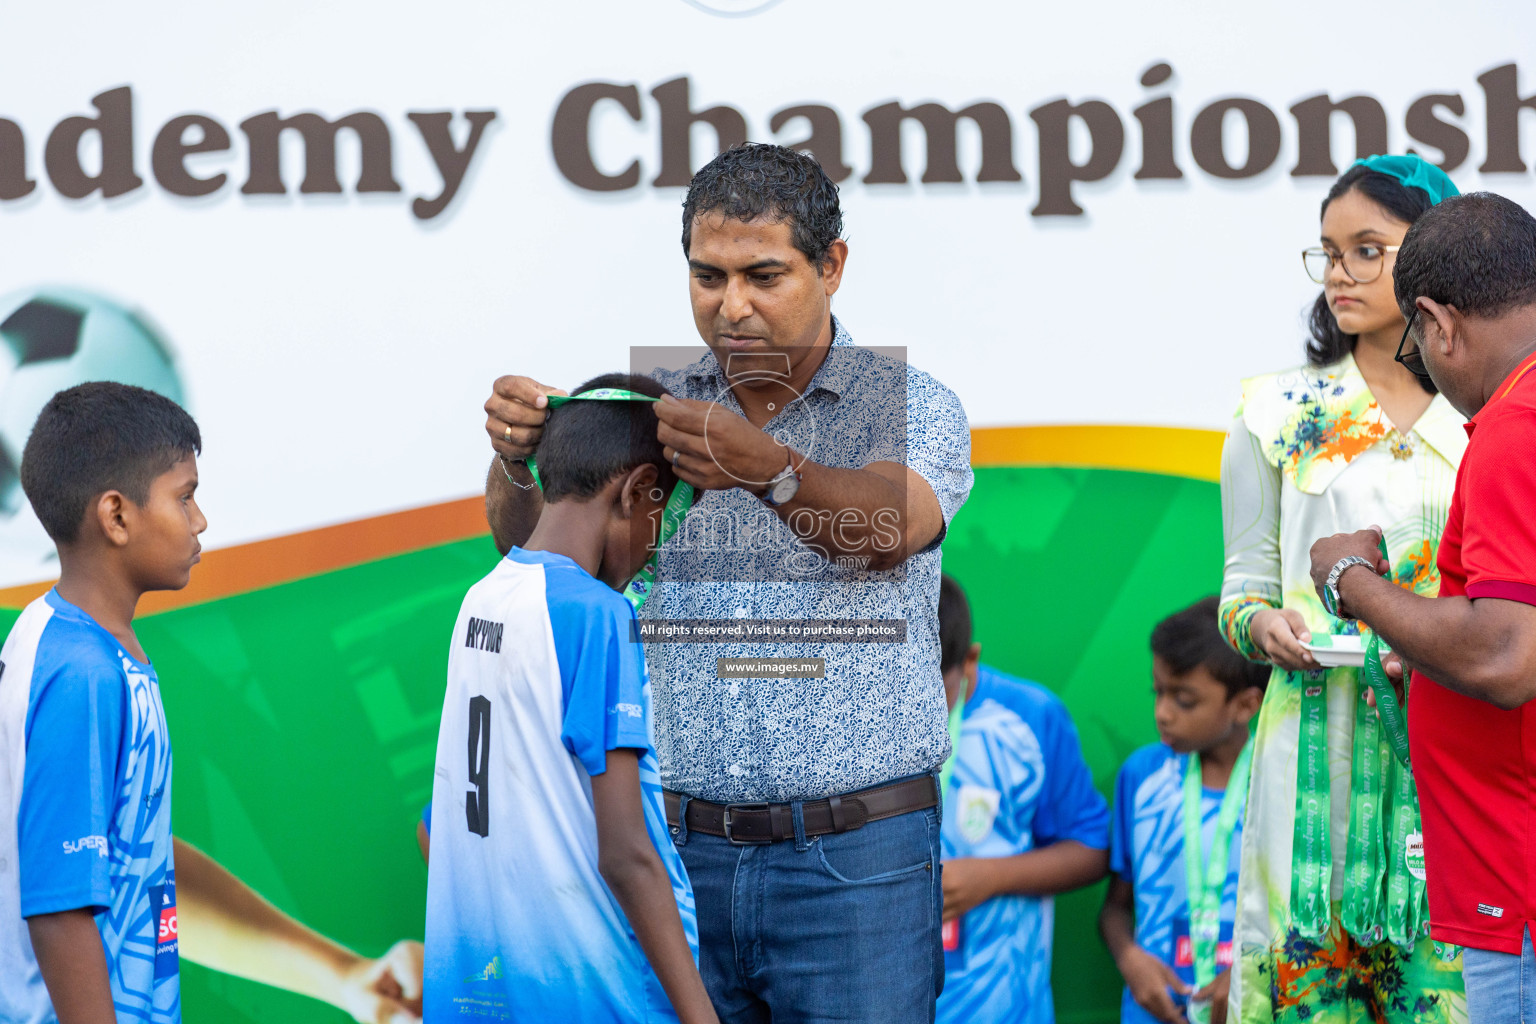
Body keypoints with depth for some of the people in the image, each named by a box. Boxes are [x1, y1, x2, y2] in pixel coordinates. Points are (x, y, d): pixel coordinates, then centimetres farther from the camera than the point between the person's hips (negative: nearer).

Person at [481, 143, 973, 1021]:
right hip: (680, 851, 3)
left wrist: (770, 469, -40)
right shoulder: (655, 406, 10)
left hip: (855, 860, -3)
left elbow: (887, 530, -20)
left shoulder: (910, 405, 0)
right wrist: (522, 458, -20)